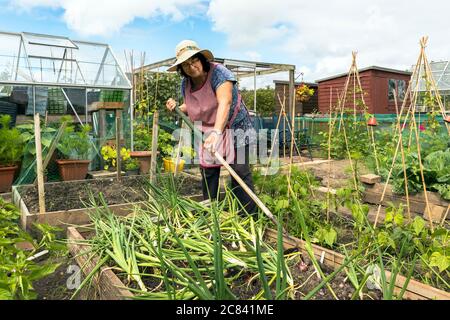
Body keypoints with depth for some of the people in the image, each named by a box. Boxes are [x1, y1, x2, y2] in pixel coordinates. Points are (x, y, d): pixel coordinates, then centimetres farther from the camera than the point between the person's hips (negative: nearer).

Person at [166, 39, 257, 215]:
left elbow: (224, 103, -36)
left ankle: (251, 216, -2)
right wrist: (177, 108, -3)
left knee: (240, 172, -9)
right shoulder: (185, 83, 1)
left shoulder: (218, 73, -21)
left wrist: (217, 132, -50)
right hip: (207, 132, 6)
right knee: (207, 172, 8)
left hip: (233, 128, -6)